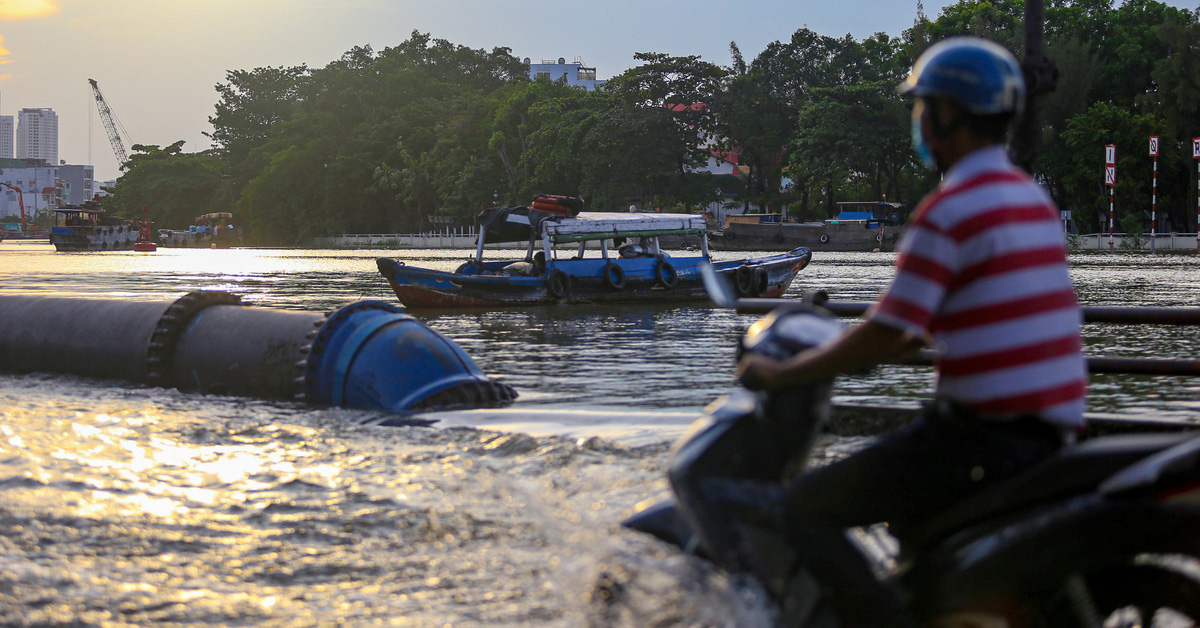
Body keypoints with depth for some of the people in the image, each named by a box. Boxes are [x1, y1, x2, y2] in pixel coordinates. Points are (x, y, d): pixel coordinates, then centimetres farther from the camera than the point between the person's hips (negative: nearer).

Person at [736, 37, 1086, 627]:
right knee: (897, 497, 32)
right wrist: (854, 350, 29)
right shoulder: (1032, 198, 15)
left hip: (982, 433, -9)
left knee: (803, 508, -8)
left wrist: (781, 374, -4)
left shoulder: (947, 213, -14)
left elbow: (886, 336, -16)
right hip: (1051, 430, 9)